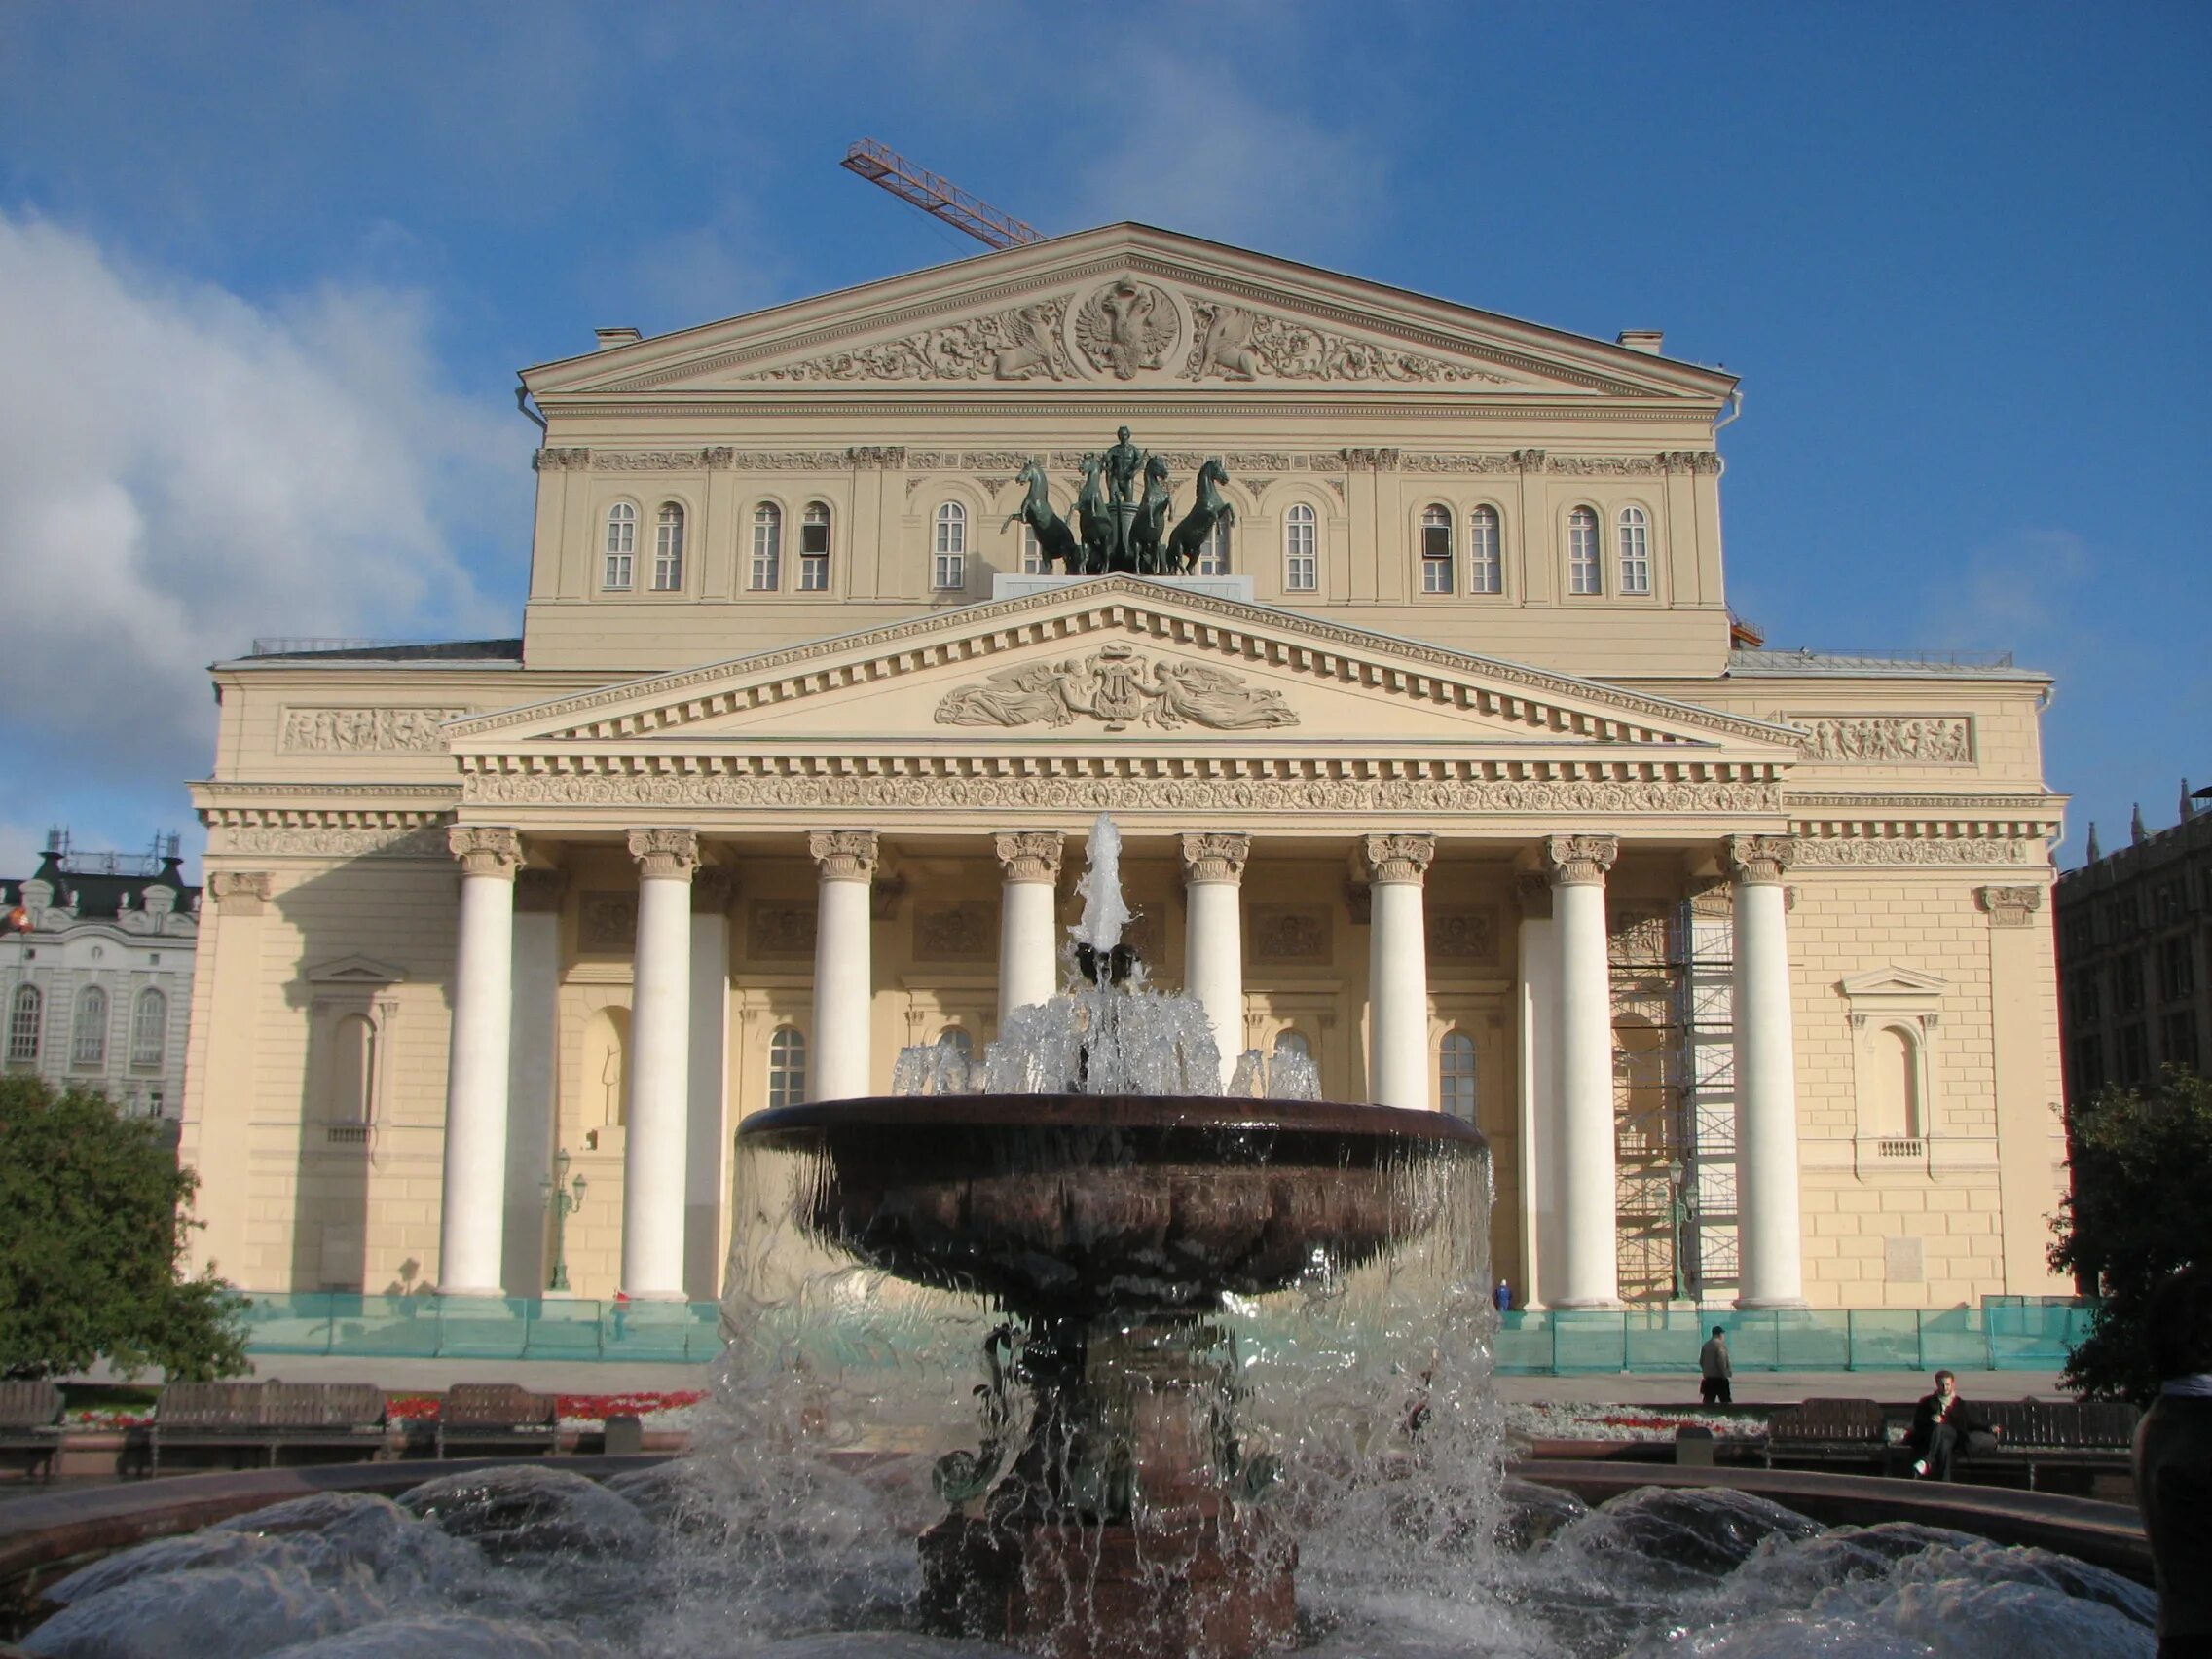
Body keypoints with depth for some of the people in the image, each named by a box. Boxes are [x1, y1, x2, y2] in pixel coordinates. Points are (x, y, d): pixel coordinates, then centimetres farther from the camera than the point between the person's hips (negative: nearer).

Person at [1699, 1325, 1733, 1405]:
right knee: (1726, 1401, 1)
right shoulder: (1720, 1344, -11)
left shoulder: (1706, 1345, 12)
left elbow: (1701, 1361, 16)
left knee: (1708, 1402, 6)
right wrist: (1724, 1373, -10)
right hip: (1719, 1377, -7)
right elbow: (1721, 1360, -19)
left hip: (1708, 1378, 7)